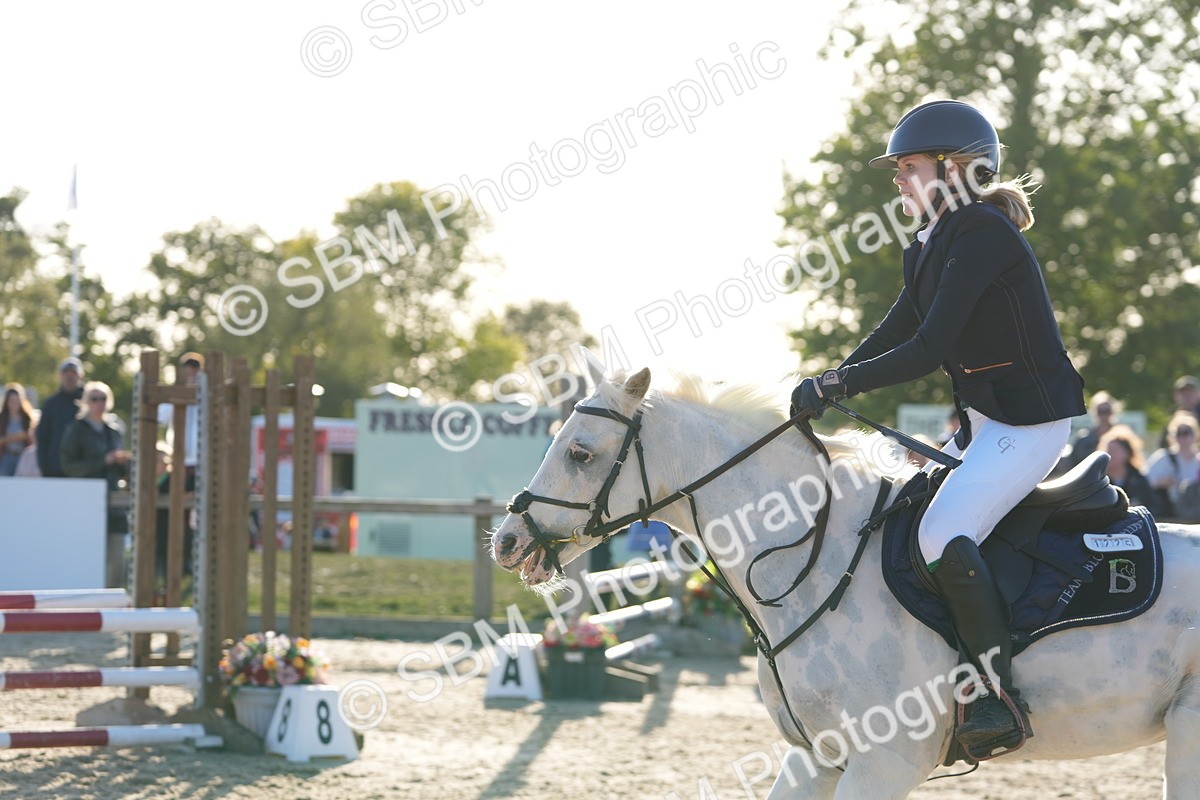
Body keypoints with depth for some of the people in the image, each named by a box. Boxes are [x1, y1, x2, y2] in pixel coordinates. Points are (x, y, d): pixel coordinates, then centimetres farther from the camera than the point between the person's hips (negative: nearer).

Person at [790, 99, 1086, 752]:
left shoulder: (982, 234, -18)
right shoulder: (930, 246, 13)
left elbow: (928, 350, -24)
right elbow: (890, 337, 14)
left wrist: (835, 384, -22)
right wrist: (822, 389, 2)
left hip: (1032, 420, -11)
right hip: (984, 420, 11)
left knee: (943, 534, -25)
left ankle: (1003, 698, -19)